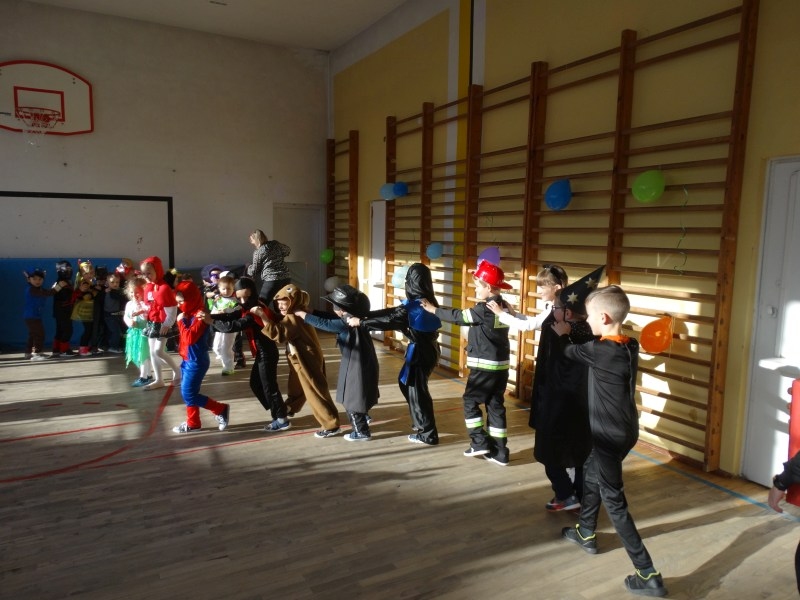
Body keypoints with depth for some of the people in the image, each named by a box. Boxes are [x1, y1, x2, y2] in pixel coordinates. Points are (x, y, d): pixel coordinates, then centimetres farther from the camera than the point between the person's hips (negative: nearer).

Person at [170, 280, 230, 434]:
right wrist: (183, 321, 4)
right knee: (187, 393, 15)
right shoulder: (190, 314, 8)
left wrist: (181, 322, -18)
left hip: (196, 361, -10)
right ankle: (193, 423, 26)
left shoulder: (199, 315, -20)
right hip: (188, 359, 10)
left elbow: (190, 338, -28)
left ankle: (221, 410, 4)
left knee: (188, 394, -6)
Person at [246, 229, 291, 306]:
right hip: (286, 278, 5)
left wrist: (249, 267, 25)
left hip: (271, 280, -5)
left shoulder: (258, 252, -3)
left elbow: (254, 271, 5)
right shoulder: (276, 244, 8)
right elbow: (288, 250, 27)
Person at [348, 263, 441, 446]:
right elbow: (394, 311, 6)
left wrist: (361, 321, -18)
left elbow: (390, 320, -25)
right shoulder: (427, 301, 6)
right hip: (427, 348, 9)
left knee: (416, 390, 3)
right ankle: (421, 423, 34)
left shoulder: (416, 305, -21)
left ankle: (428, 435, 14)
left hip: (420, 351, -9)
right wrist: (364, 315, 4)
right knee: (406, 383, 22)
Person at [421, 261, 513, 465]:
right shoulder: (502, 307, 8)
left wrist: (434, 310, 2)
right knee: (496, 405, 10)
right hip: (500, 365, 8)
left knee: (470, 401, 7)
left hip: (485, 365, -8)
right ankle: (499, 451, 14)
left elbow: (459, 316, -8)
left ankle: (480, 442, 7)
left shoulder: (485, 309, -17)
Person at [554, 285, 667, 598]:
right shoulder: (630, 346, -2)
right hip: (623, 430, 9)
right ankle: (586, 533, 44)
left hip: (611, 435, -9)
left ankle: (648, 575, 7)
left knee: (613, 500, 1)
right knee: (590, 473, 26)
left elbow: (570, 351, -4)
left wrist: (562, 334, 15)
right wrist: (573, 332, 14)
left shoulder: (601, 351, -24)